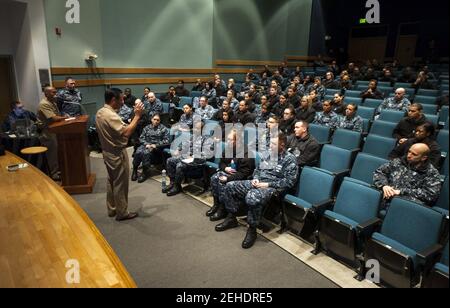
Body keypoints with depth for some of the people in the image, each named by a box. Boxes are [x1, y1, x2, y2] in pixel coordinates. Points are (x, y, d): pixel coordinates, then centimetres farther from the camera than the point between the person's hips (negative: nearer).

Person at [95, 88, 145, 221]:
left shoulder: (100, 112, 5)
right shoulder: (111, 115, -26)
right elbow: (126, 133, -34)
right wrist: (137, 116, -29)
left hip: (108, 152, 10)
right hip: (118, 153, -10)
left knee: (111, 181, 19)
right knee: (120, 184, 4)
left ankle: (112, 209, 32)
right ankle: (122, 213, 17)